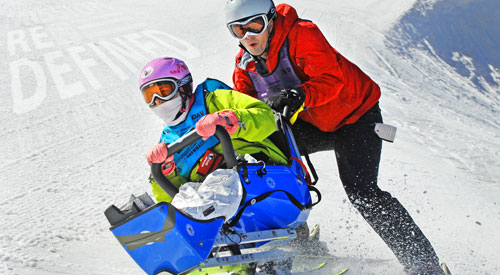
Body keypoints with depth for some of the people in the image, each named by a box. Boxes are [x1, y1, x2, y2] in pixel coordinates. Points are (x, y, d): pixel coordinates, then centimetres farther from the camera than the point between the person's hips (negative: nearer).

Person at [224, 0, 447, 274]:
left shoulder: (301, 33, -23)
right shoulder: (244, 64, -2)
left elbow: (331, 78, -32)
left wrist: (300, 96, -48)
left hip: (355, 113, -7)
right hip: (313, 124, 7)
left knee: (361, 191, -19)